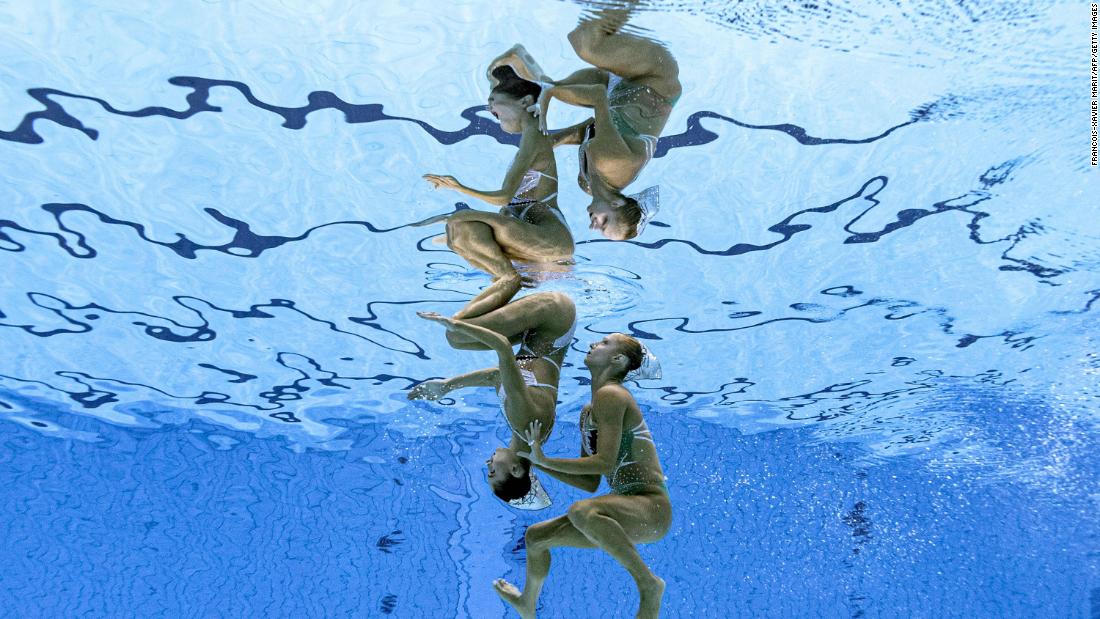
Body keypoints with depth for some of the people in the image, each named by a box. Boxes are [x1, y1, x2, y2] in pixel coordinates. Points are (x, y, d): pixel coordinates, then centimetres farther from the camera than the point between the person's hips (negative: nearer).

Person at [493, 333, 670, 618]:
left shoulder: (610, 395, -10)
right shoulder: (588, 412, 17)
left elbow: (605, 463, -20)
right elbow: (590, 483, 17)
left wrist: (544, 460, -14)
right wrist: (536, 463, 15)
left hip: (652, 510, -10)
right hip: (625, 512, 10)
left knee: (581, 511, -39)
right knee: (536, 536, 18)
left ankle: (649, 583, -23)